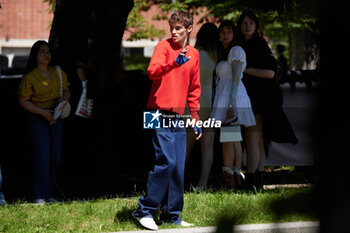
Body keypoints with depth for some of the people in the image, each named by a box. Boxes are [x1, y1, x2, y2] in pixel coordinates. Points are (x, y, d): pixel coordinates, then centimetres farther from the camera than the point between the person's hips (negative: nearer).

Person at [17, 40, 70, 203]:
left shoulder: (58, 73, 7)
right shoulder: (30, 77, -8)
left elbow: (66, 91, 20)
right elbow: (23, 101, -8)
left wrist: (64, 99, -4)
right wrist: (42, 112, -17)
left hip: (55, 117, 5)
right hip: (37, 119, -5)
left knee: (55, 157, 3)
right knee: (42, 156, -11)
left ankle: (50, 194, 13)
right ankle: (40, 196, -5)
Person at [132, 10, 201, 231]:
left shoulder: (194, 54, 15)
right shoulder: (164, 46, -4)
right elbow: (152, 71, -21)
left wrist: (196, 119, 19)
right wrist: (174, 62, -37)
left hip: (178, 117, 6)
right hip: (160, 114, -6)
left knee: (179, 166, 5)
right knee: (166, 162, -14)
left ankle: (172, 214, 12)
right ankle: (145, 211, -6)